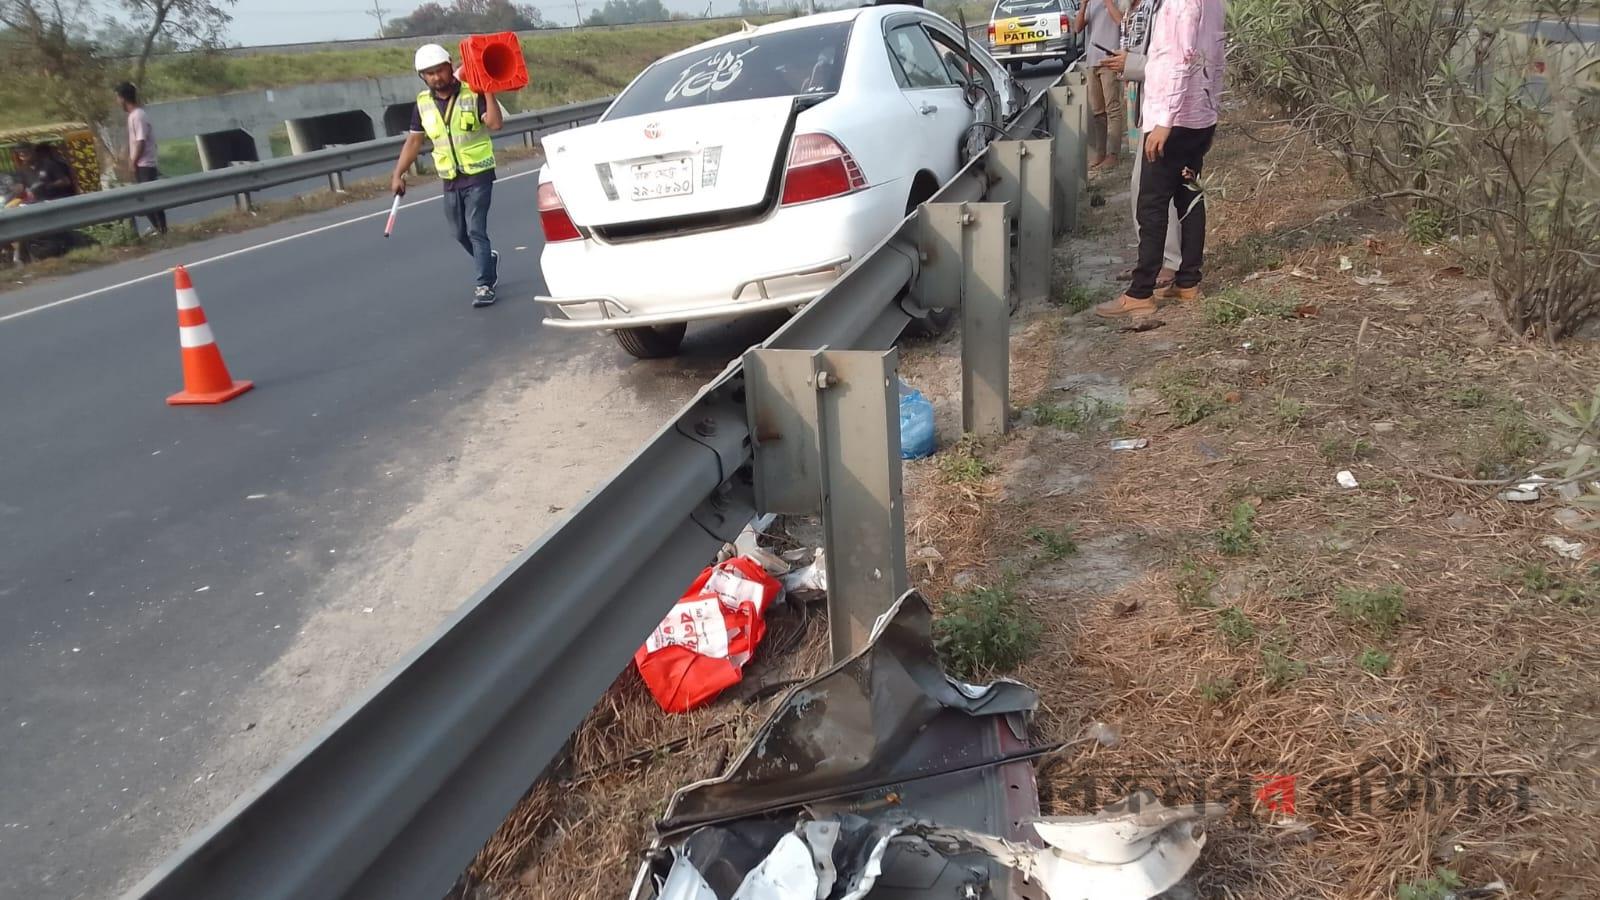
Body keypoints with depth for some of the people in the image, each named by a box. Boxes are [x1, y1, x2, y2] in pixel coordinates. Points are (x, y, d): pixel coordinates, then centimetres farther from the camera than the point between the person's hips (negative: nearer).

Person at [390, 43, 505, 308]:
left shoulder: (473, 94, -11)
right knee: (460, 233, 13)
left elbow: (495, 124, -26)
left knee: (476, 230, -11)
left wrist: (487, 92, -29)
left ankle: (485, 284, -4)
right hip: (450, 180, 5)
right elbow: (414, 140, 10)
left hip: (478, 174, -5)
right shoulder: (423, 103, 3)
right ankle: (489, 260, 39)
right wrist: (398, 174, 5)